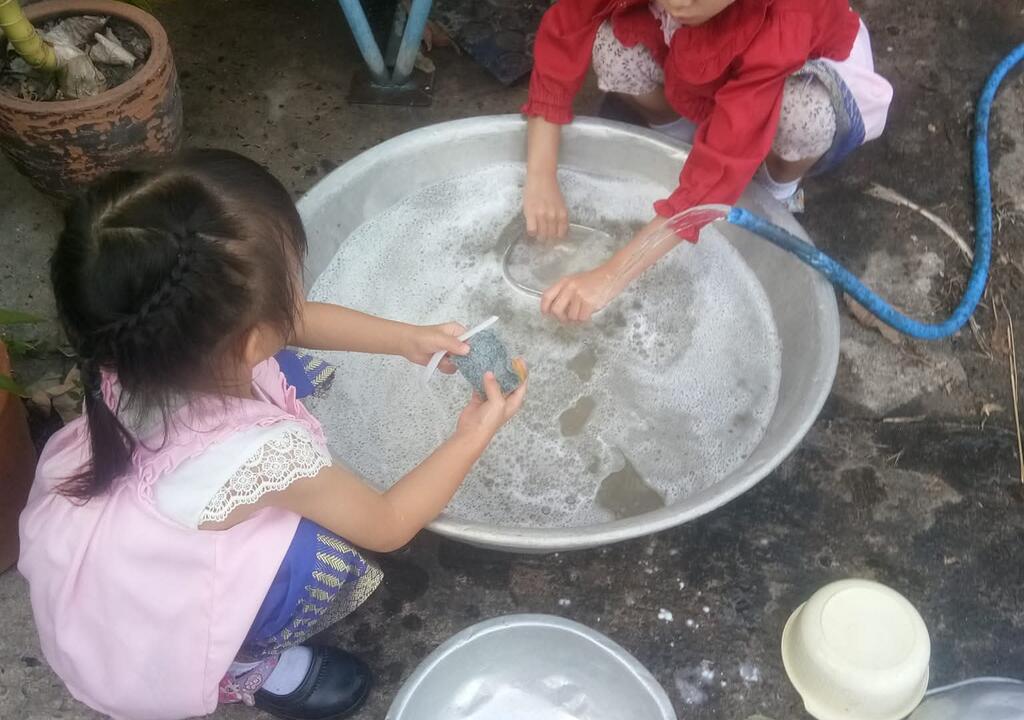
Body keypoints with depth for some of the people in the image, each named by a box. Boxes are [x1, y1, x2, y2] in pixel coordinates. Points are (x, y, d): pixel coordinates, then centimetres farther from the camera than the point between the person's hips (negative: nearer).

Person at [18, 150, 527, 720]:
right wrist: (474, 437, -12)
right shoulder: (262, 455, -42)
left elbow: (295, 323, -2)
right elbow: (389, 525, -21)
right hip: (141, 649, -6)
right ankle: (241, 668, 8)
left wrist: (408, 338, -1)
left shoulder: (148, 348, -23)